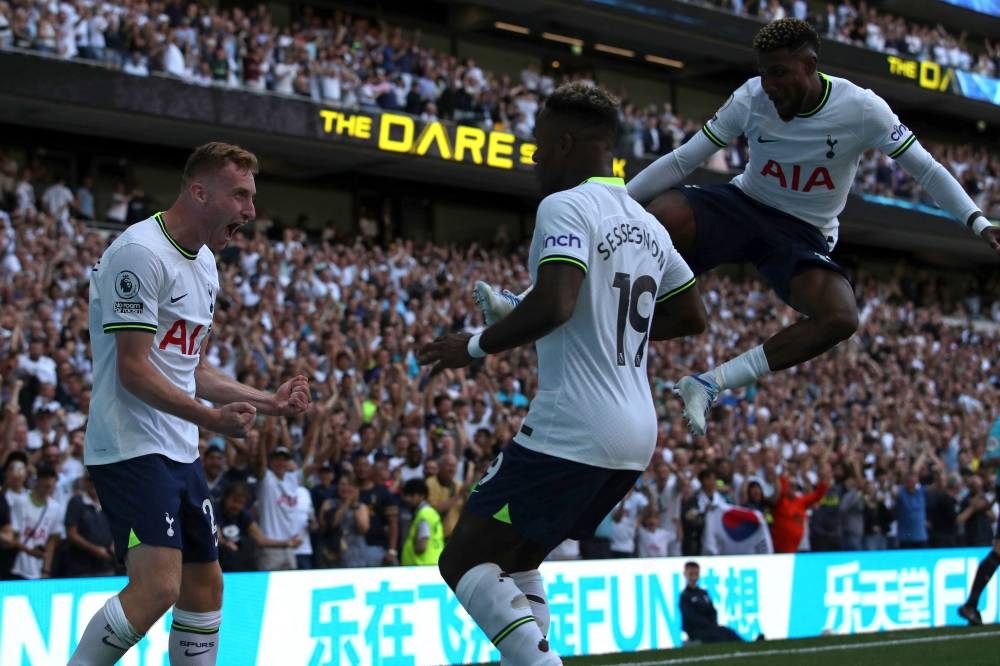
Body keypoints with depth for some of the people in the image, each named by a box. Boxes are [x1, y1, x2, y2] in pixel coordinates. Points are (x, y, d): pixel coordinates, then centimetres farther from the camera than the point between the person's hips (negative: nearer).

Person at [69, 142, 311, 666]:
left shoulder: (205, 263, 16)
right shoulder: (141, 252, -15)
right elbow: (134, 370, -19)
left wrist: (269, 401, 15)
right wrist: (211, 419, -28)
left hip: (180, 451, 10)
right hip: (132, 446, -10)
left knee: (205, 584, 14)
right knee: (158, 585, -22)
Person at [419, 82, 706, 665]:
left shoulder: (565, 207, -11)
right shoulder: (647, 224, 15)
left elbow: (553, 305, -26)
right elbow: (693, 317, 24)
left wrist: (476, 345, -12)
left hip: (570, 434, -9)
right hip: (636, 436, 9)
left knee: (465, 561, -2)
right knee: (514, 561, 21)